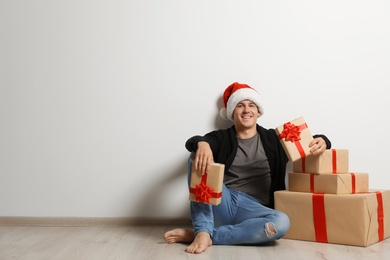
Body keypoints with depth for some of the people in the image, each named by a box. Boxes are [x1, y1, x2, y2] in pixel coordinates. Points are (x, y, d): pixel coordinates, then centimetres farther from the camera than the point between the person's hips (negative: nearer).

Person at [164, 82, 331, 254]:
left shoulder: (273, 138, 13)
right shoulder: (221, 138, 9)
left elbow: (310, 143, 11)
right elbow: (191, 142, -10)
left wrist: (321, 141, -15)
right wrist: (202, 144, -35)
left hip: (253, 209, 1)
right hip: (221, 204, 0)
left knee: (281, 222, -32)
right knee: (198, 156, -20)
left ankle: (202, 235, -26)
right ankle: (203, 232, -30)